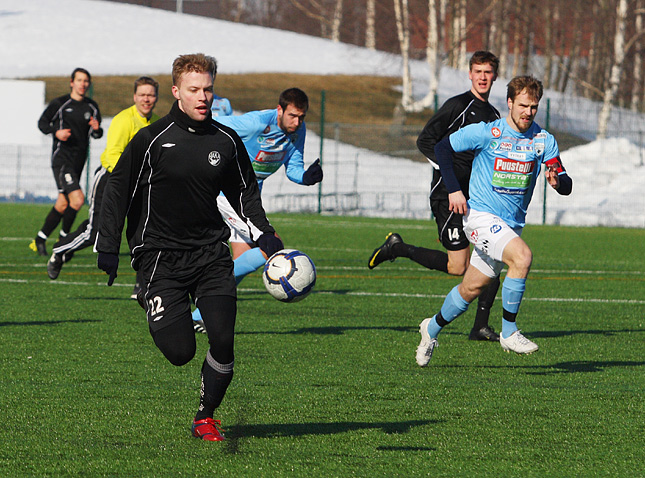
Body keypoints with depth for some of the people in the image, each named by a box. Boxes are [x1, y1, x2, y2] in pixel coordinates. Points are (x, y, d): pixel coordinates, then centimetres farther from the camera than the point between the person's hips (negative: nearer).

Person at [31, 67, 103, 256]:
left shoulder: (92, 107, 11)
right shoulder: (59, 104, -4)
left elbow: (96, 135, 15)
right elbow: (42, 122, 3)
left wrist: (96, 129, -8)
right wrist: (56, 132, -15)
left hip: (79, 161, 6)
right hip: (62, 158, -6)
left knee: (63, 204, 8)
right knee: (77, 199, -20)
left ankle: (40, 239, 22)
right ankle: (64, 237, 0)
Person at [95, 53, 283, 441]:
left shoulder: (227, 142, 4)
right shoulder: (151, 140, -7)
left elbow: (244, 192, 20)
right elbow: (118, 191, 0)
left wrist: (265, 235, 7)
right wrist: (108, 248, -4)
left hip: (212, 253, 3)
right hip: (162, 255, -3)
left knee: (223, 340, -12)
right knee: (180, 352, -10)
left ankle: (206, 417, 10)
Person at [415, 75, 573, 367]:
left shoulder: (544, 141, 0)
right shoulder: (486, 133, -10)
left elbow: (567, 187, -1)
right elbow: (442, 147, -2)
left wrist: (557, 180, -26)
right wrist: (454, 190, -10)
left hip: (512, 224, 5)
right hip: (480, 215, -5)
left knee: (472, 289, 11)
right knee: (522, 256, -29)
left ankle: (432, 328, 36)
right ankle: (508, 332, -19)